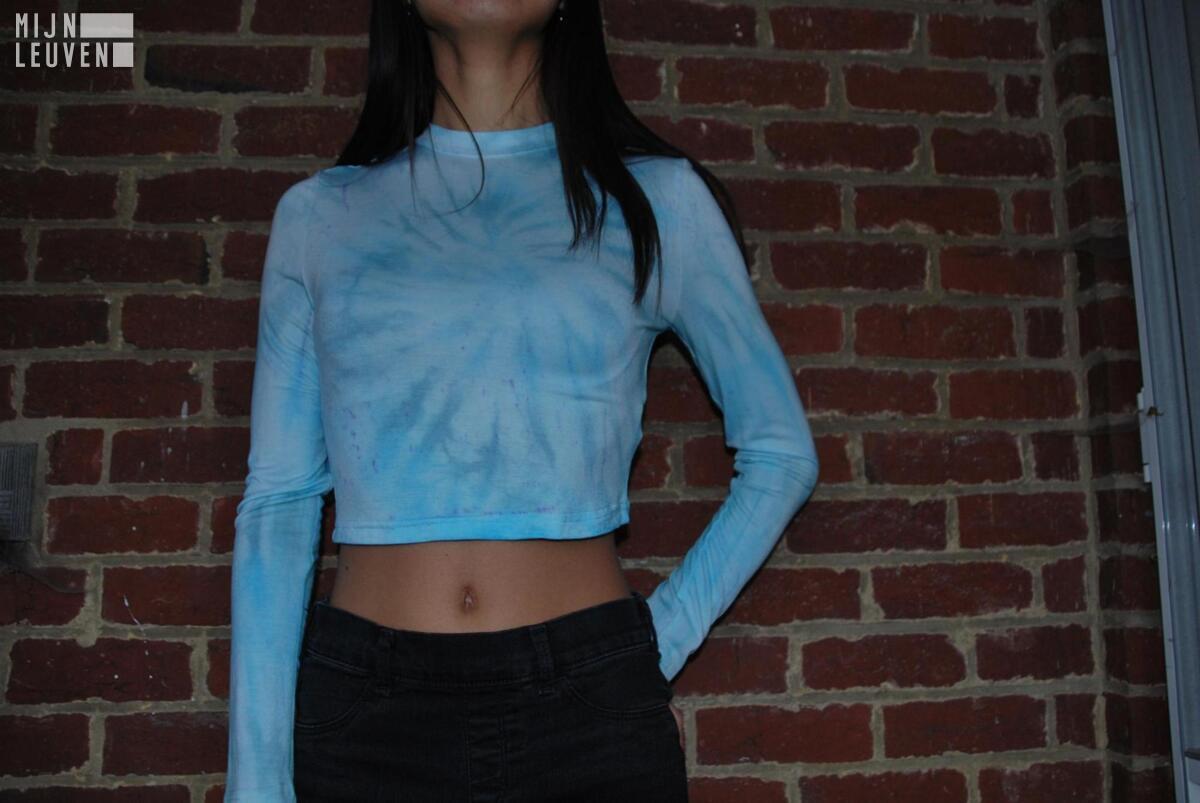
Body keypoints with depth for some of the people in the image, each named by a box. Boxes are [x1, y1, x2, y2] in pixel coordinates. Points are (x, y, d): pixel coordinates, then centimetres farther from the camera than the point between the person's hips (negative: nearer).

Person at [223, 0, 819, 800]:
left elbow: (781, 453, 7)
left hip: (588, 703, -1)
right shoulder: (317, 214, 5)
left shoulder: (656, 198, 1)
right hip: (362, 704, 1)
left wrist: (663, 646, 1)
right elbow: (277, 503, 2)